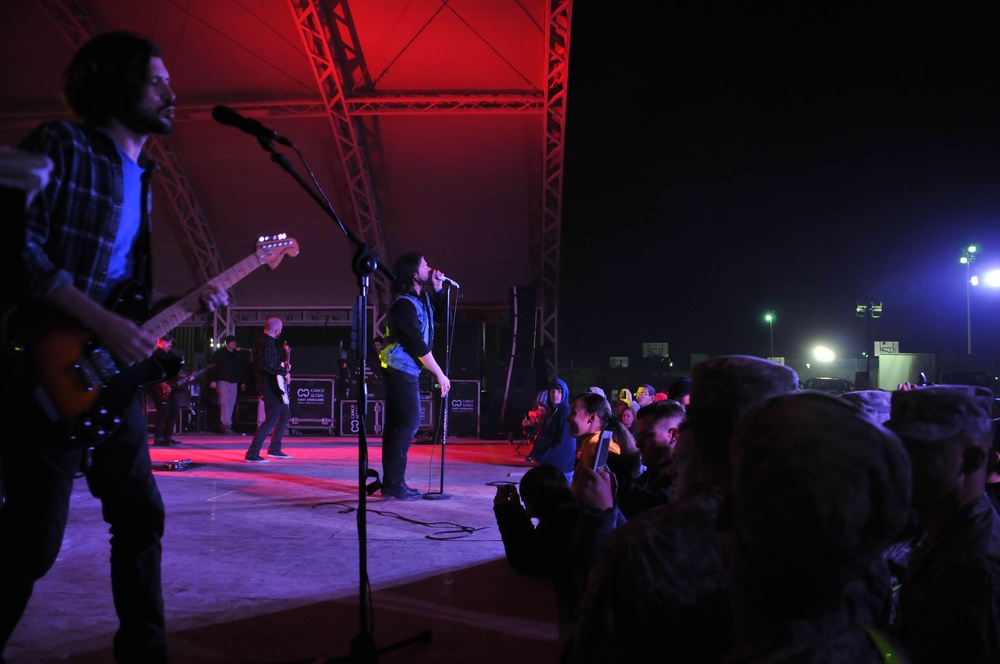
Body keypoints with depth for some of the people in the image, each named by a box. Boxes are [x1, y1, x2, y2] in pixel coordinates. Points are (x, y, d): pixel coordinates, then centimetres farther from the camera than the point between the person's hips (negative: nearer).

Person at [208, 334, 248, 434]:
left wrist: (243, 382, 14)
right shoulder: (219, 353, 0)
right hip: (223, 381, -5)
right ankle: (226, 425, -17)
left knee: (231, 405, 2)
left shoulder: (238, 355, 14)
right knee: (224, 403, -13)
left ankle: (223, 427, 8)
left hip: (234, 383, 5)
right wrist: (213, 380, -15)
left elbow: (243, 369, 19)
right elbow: (213, 367, -5)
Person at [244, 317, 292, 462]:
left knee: (285, 416, 19)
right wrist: (284, 372, -20)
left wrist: (283, 365, 15)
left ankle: (274, 449, 26)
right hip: (270, 386, -11)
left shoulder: (263, 340, 15)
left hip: (273, 386, 11)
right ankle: (252, 454, -12)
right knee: (271, 420, -12)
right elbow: (266, 364, -29)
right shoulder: (267, 343, -17)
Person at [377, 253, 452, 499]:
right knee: (410, 422, -11)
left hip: (405, 370, 10)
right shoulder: (404, 305, -18)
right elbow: (418, 345, -20)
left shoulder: (422, 297, 10)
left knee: (395, 424, 10)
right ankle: (394, 483, -7)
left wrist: (438, 287, 9)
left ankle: (390, 482, 14)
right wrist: (440, 374, -15)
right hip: (401, 370, -10)